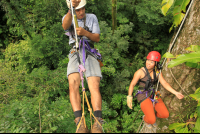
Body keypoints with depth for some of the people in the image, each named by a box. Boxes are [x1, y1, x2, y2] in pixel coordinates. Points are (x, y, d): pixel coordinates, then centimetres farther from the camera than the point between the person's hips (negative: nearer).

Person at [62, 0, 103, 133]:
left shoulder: (92, 17, 13)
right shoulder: (67, 18, 12)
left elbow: (97, 38, 5)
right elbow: (65, 26, -14)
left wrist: (85, 32, -17)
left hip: (90, 54, 1)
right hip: (75, 54, 0)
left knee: (94, 87, -22)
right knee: (73, 84, -27)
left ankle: (98, 122, -30)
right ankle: (80, 122, -36)